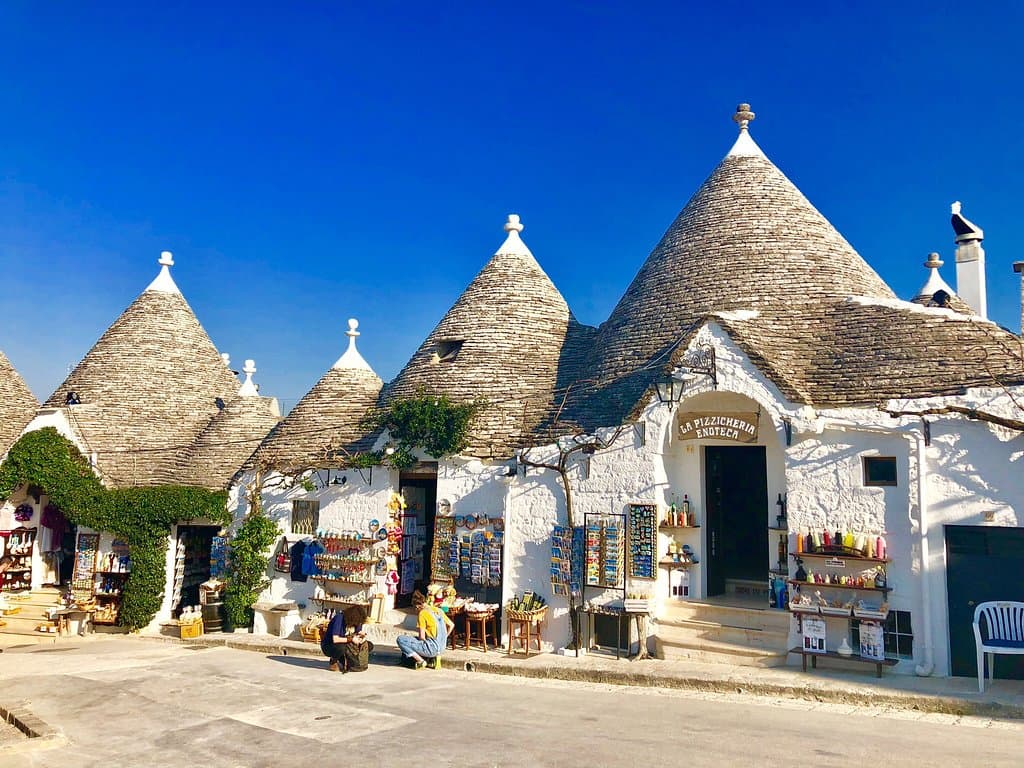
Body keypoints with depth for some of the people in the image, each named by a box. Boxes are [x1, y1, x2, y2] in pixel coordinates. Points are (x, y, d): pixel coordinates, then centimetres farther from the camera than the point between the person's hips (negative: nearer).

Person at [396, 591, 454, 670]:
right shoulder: (438, 610, 9)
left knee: (401, 639, -5)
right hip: (441, 648, 8)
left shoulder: (422, 613, -12)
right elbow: (451, 625, 19)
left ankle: (420, 661, -7)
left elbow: (422, 637, -14)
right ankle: (435, 655, 12)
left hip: (432, 648, -8)